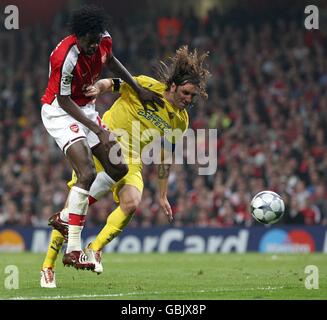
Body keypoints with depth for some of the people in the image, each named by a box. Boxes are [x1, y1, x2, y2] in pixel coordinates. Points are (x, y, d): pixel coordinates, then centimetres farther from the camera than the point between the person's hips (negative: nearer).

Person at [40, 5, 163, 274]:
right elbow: (64, 100, -22)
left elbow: (110, 61, 16)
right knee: (88, 173, -25)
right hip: (60, 112, -8)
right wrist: (98, 130, -23)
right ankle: (73, 250, -25)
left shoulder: (104, 41, -9)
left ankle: (68, 215, 15)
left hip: (86, 108, 8)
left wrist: (139, 89, 18)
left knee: (119, 169, 6)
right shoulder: (66, 58, -31)